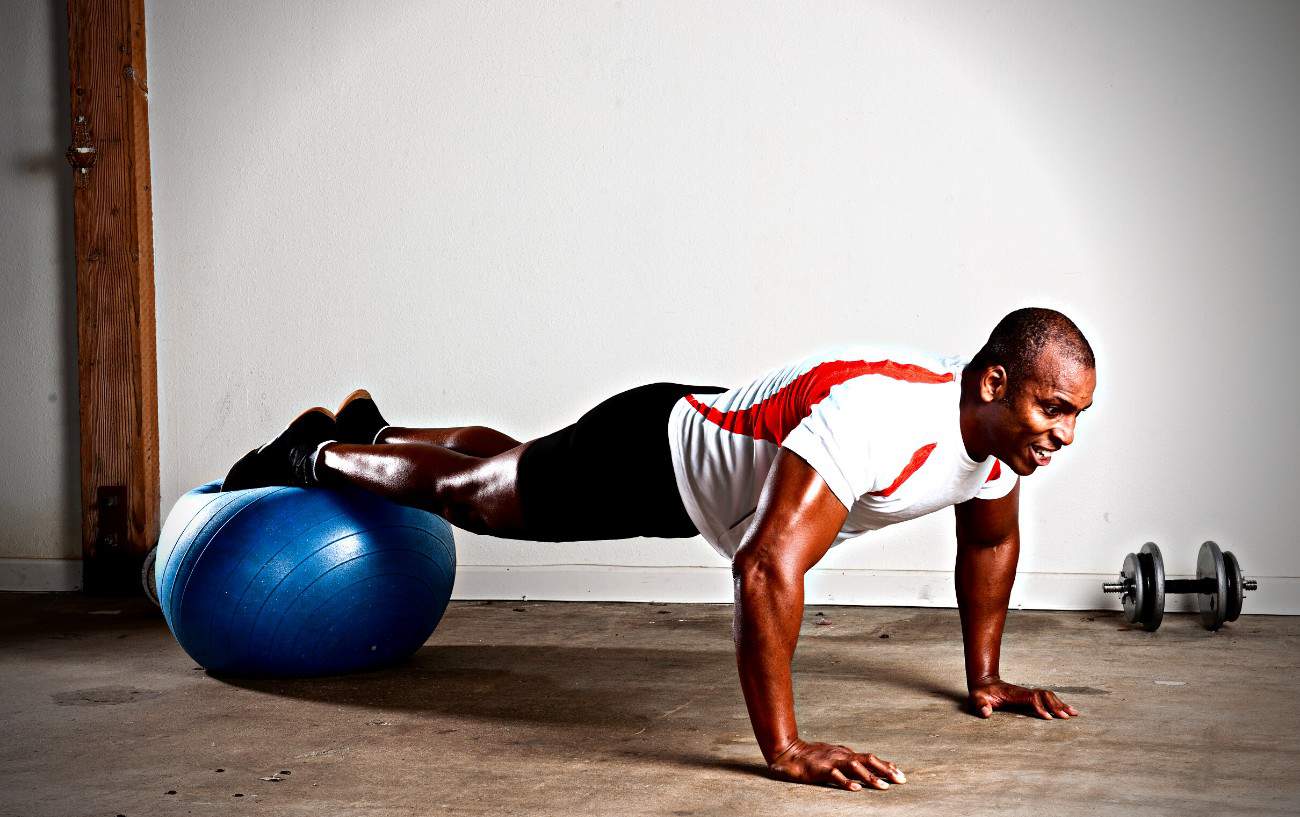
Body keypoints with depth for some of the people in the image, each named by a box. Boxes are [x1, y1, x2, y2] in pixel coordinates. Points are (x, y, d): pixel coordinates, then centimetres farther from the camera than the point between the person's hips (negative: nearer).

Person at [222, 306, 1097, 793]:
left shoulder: (1001, 430, -16)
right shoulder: (875, 419, -45)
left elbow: (991, 539, 6)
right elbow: (767, 568, -51)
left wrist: (984, 679, 7)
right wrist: (784, 748, -49)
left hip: (710, 457, 8)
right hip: (652, 451, -8)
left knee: (507, 468, 31)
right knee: (470, 491, 15)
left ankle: (371, 430, 57)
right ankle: (315, 454, 42)